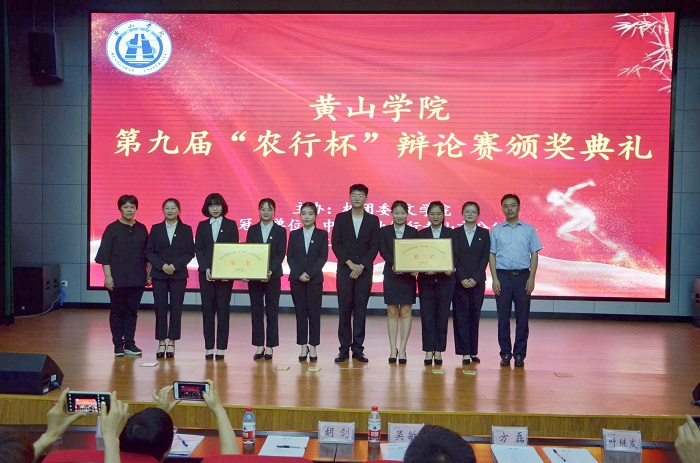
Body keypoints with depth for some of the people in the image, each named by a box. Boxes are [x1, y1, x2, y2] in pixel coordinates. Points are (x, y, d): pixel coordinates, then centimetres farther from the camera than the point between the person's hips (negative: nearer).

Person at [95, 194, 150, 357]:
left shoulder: (141, 229, 9)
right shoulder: (112, 228, -2)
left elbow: (147, 253, 13)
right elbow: (105, 254, -4)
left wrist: (149, 273, 8)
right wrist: (108, 276, -11)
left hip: (137, 277, 3)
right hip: (118, 278, -3)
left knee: (132, 311, 7)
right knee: (117, 311, 4)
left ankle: (129, 344, 14)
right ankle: (118, 345, 11)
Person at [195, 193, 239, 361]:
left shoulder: (231, 225, 5)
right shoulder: (202, 226, 10)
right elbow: (198, 249, 5)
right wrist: (205, 269, -9)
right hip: (206, 273, 2)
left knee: (223, 309, 0)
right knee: (207, 309, 3)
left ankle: (221, 347, 4)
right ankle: (209, 347, 8)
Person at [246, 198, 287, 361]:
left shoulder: (280, 231, 2)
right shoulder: (252, 230, 8)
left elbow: (281, 254, -5)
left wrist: (270, 271, -19)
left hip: (273, 276, -2)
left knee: (272, 310, 2)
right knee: (256, 310, 4)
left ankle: (270, 346, 9)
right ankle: (259, 345, 11)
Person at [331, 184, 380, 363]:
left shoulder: (373, 220, 6)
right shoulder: (341, 218, 6)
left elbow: (374, 246, 0)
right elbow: (335, 244, 0)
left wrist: (361, 266, -10)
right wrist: (350, 264, -10)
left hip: (364, 271, 0)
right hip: (344, 270, 0)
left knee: (361, 311, 2)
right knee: (344, 310, 1)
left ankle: (358, 349, 7)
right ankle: (344, 349, 5)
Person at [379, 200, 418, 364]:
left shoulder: (413, 232, 6)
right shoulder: (384, 231, 7)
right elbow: (383, 252, -4)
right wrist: (393, 263, -22)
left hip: (408, 275, 0)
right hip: (391, 275, 0)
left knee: (406, 312, 1)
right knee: (392, 312, 4)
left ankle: (402, 348, 5)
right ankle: (393, 348, 9)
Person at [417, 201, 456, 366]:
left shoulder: (451, 234, 7)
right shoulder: (421, 234, 8)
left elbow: (455, 256, 4)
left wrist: (451, 268, -15)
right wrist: (425, 269, -14)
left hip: (445, 279, 0)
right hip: (426, 280, 0)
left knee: (442, 315, 2)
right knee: (427, 316, -1)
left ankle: (438, 351, 9)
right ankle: (429, 351, 5)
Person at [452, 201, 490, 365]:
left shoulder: (484, 233, 8)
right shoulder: (455, 233, 6)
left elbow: (485, 257, 1)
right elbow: (453, 258, 0)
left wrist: (475, 278, -9)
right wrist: (462, 278, -10)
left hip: (477, 281, 0)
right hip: (459, 281, 0)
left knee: (475, 316, 3)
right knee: (461, 316, -2)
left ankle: (473, 351, 9)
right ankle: (465, 353, 1)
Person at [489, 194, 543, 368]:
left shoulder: (529, 229, 7)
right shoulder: (496, 230, 7)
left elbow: (534, 255, 5)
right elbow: (492, 255, 6)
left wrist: (531, 278, -4)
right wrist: (495, 279, -3)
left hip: (522, 276, 0)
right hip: (503, 276, 0)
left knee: (522, 317, 2)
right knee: (503, 317, 2)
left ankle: (520, 354, 9)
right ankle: (505, 353, 10)